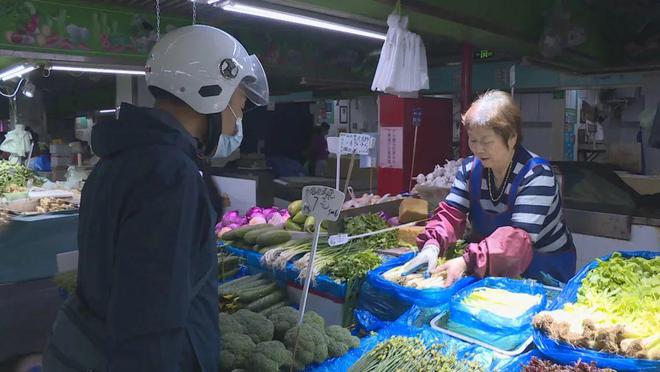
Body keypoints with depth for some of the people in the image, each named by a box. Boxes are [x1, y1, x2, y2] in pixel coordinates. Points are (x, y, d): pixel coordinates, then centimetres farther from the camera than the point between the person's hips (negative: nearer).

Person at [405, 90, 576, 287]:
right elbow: (451, 213, -7)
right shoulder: (470, 167, -2)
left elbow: (520, 237, -28)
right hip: (490, 271, 5)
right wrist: (432, 245, -28)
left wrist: (467, 261, -39)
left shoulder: (536, 174, -19)